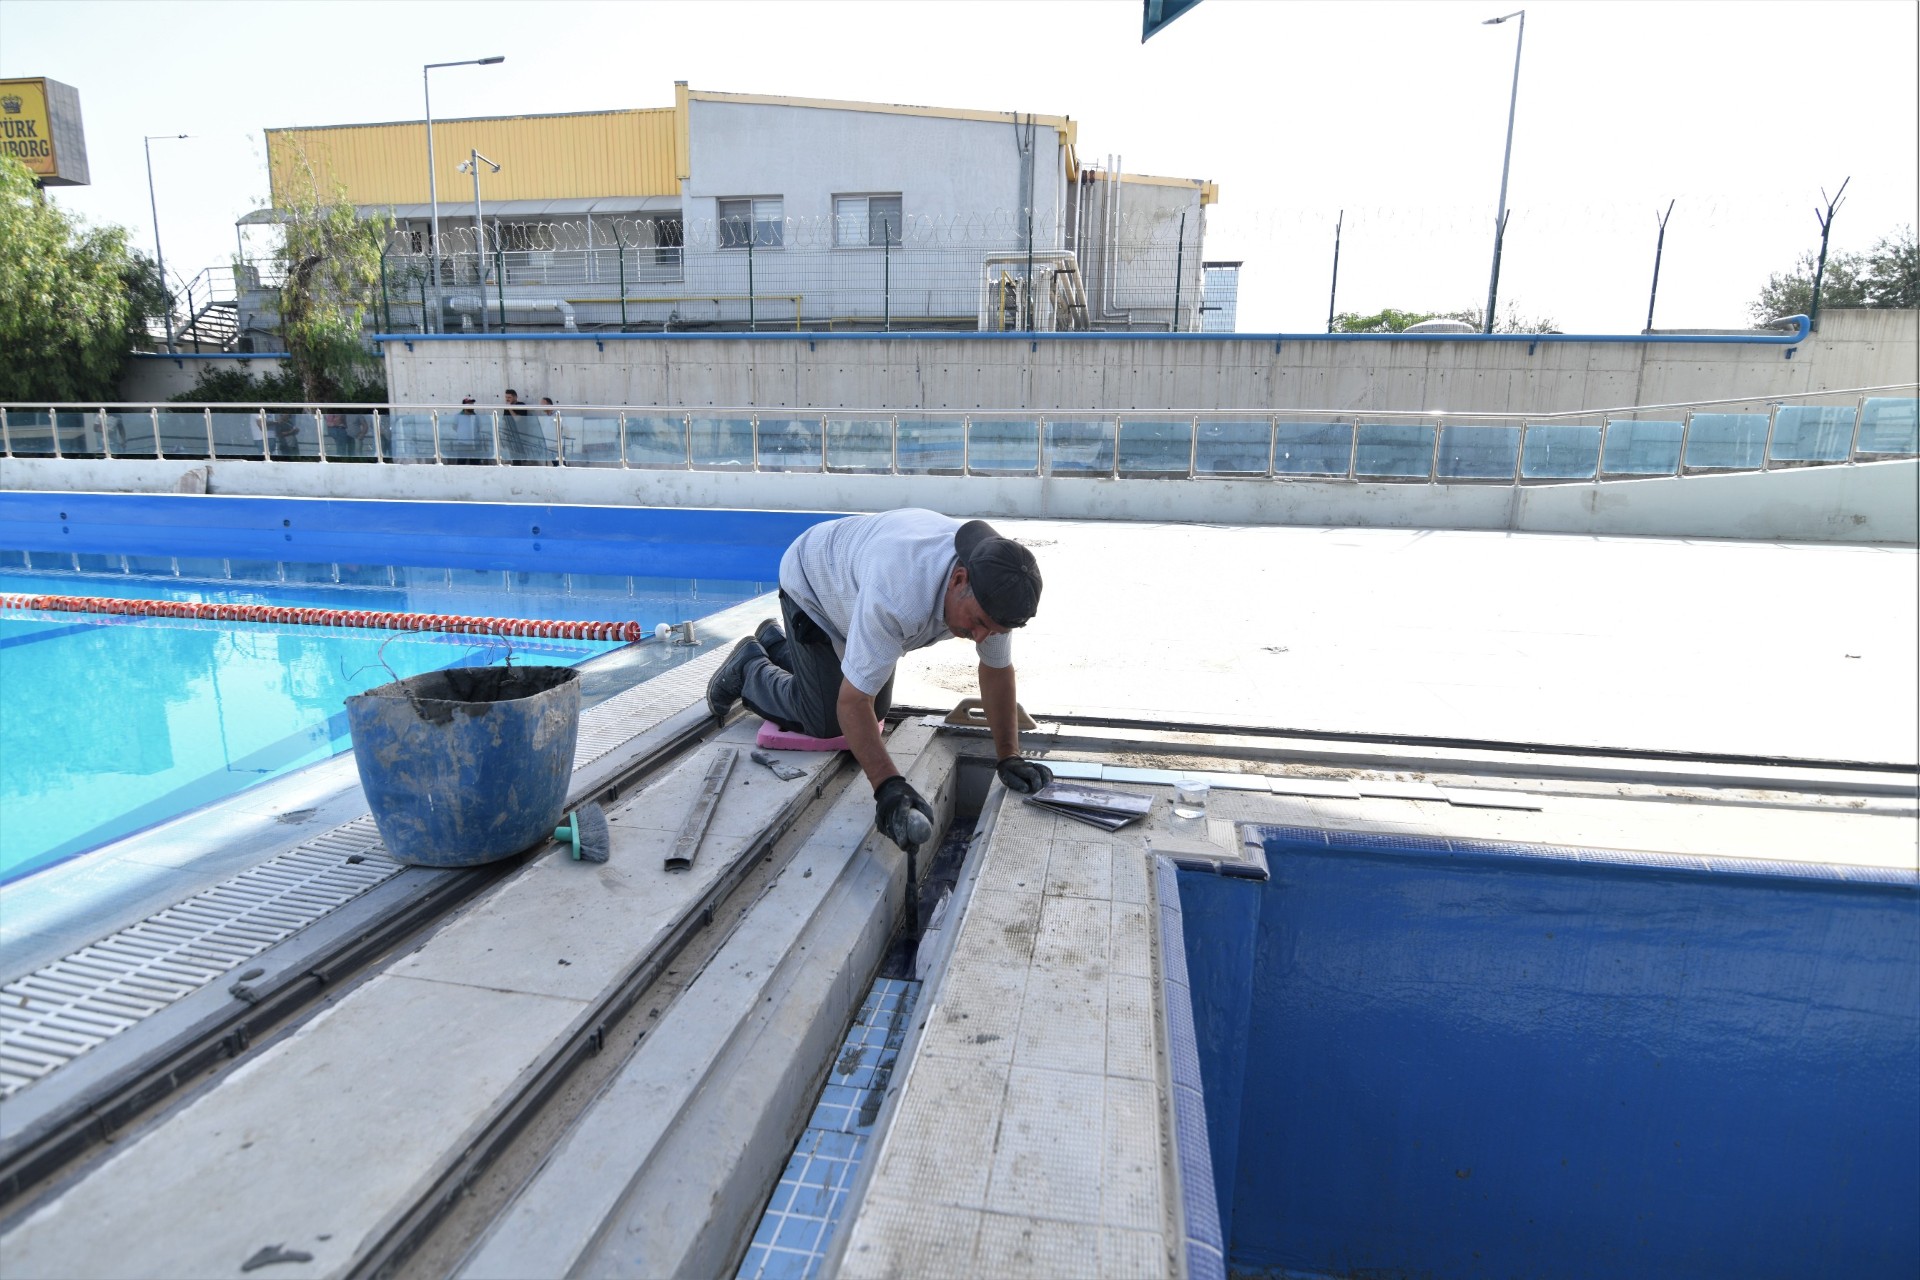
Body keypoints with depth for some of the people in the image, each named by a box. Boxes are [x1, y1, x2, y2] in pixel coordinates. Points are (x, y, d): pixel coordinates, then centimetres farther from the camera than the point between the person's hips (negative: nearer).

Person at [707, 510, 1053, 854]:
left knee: (875, 711, 12)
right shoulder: (898, 596, -48)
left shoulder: (991, 585, -27)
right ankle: (749, 668, 18)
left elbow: (997, 669, -11)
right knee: (826, 721, -10)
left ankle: (776, 644, 33)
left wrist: (1009, 758, -13)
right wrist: (888, 787, -48)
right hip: (811, 584, -6)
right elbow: (852, 702, -42)